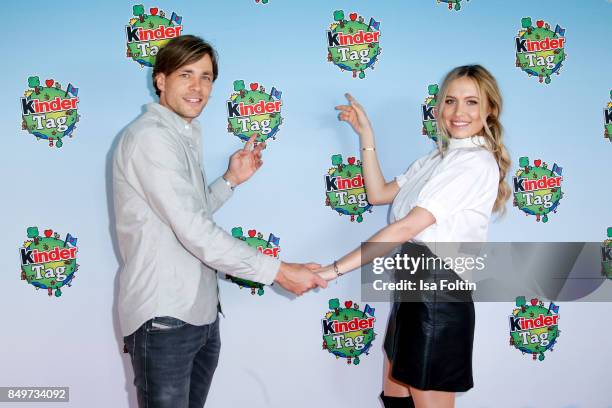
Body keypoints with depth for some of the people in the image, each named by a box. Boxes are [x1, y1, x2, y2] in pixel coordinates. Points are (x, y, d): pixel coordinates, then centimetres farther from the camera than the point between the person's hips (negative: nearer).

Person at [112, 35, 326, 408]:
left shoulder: (184, 136, 16)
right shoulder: (150, 136, -15)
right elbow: (193, 231, -22)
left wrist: (231, 180, 11)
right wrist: (278, 271, -20)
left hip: (200, 313, 9)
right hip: (164, 320, -9)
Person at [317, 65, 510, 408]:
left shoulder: (476, 163, -18)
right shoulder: (439, 157, 12)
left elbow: (406, 228, -24)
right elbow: (379, 193, 15)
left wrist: (335, 269, -24)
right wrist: (365, 134, 9)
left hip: (438, 294, -9)